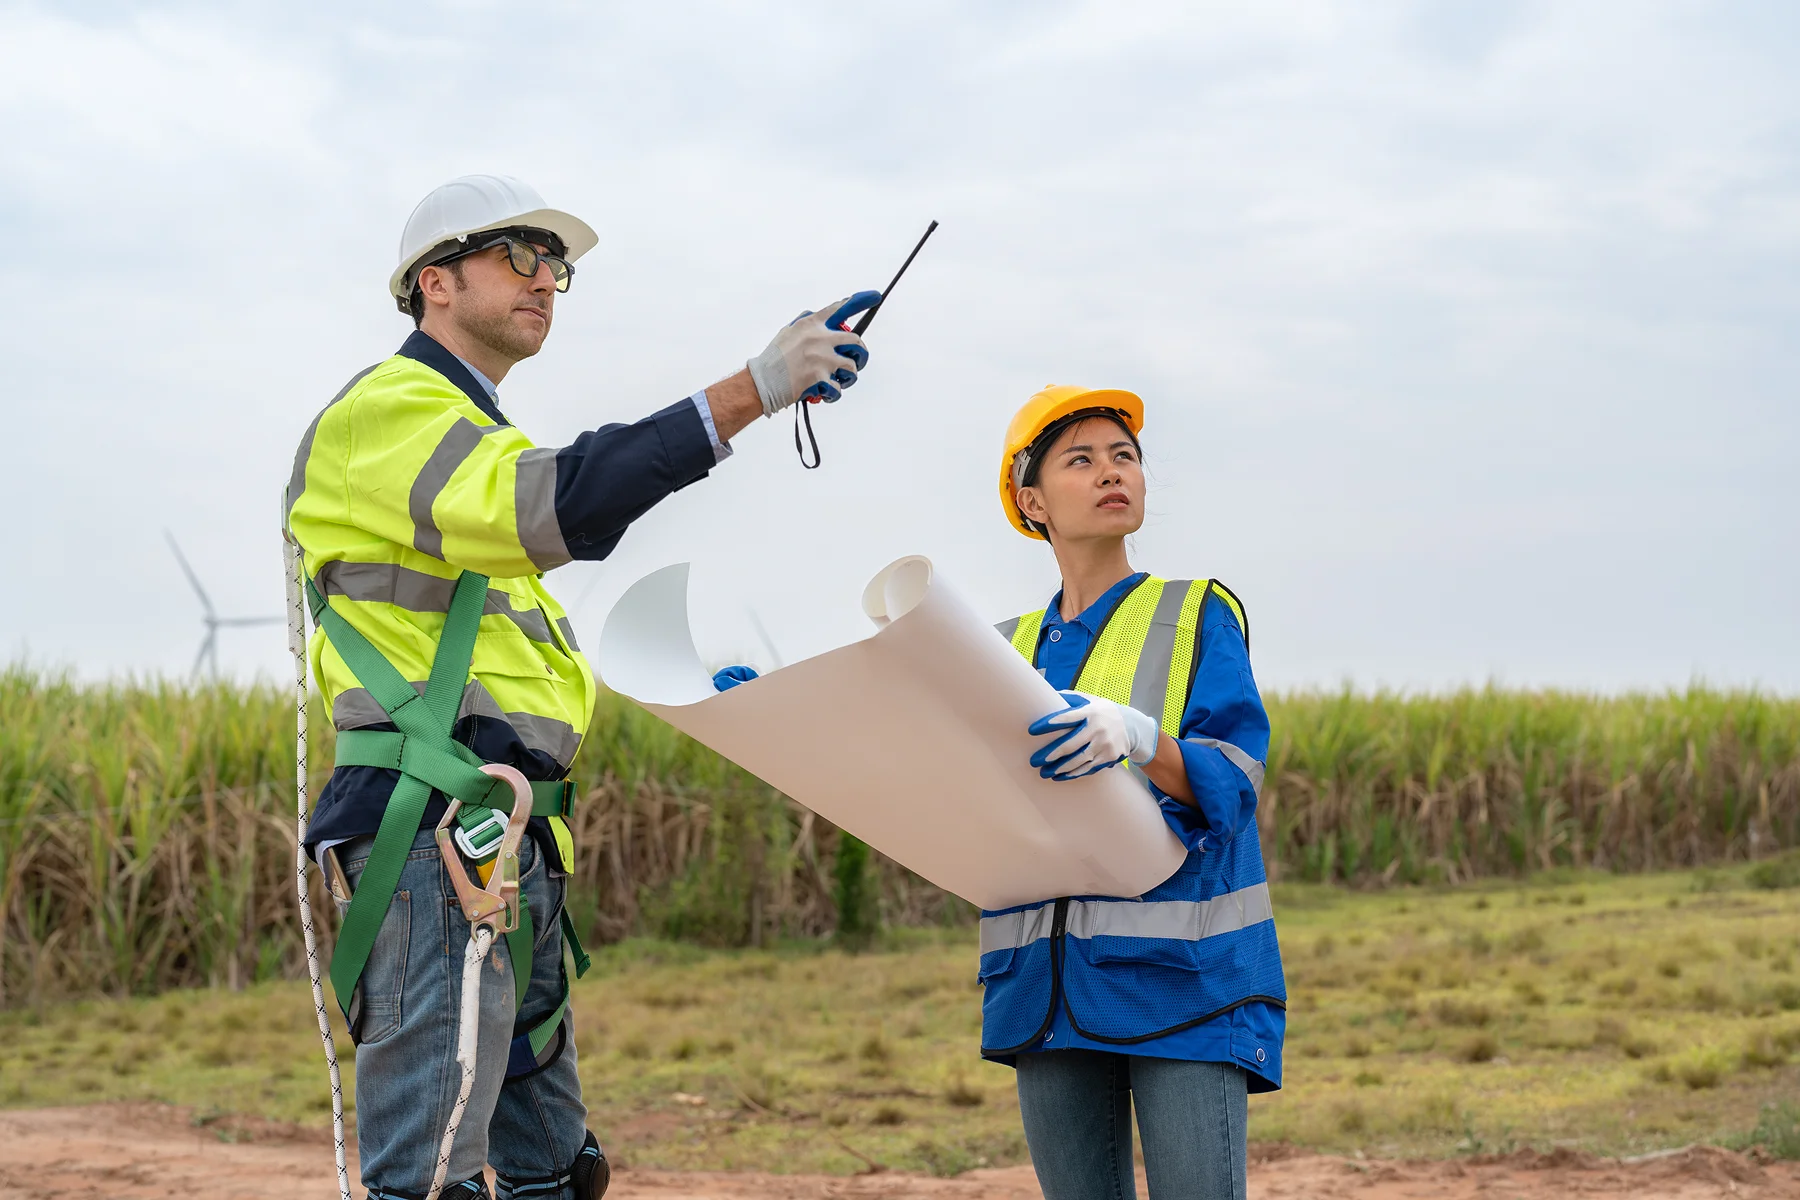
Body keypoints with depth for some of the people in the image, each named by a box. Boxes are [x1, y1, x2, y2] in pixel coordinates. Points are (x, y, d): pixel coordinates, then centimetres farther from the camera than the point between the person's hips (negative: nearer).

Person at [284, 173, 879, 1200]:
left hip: (516, 844, 11)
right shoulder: (385, 412, -5)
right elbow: (549, 506, -24)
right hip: (437, 833, -11)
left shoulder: (476, 434, 27)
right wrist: (749, 391, -29)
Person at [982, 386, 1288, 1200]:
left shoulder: (1198, 614, 5)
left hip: (1183, 979, -4)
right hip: (1049, 985, 4)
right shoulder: (1012, 650, 17)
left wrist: (1138, 738, -29)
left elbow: (1230, 782, -8)